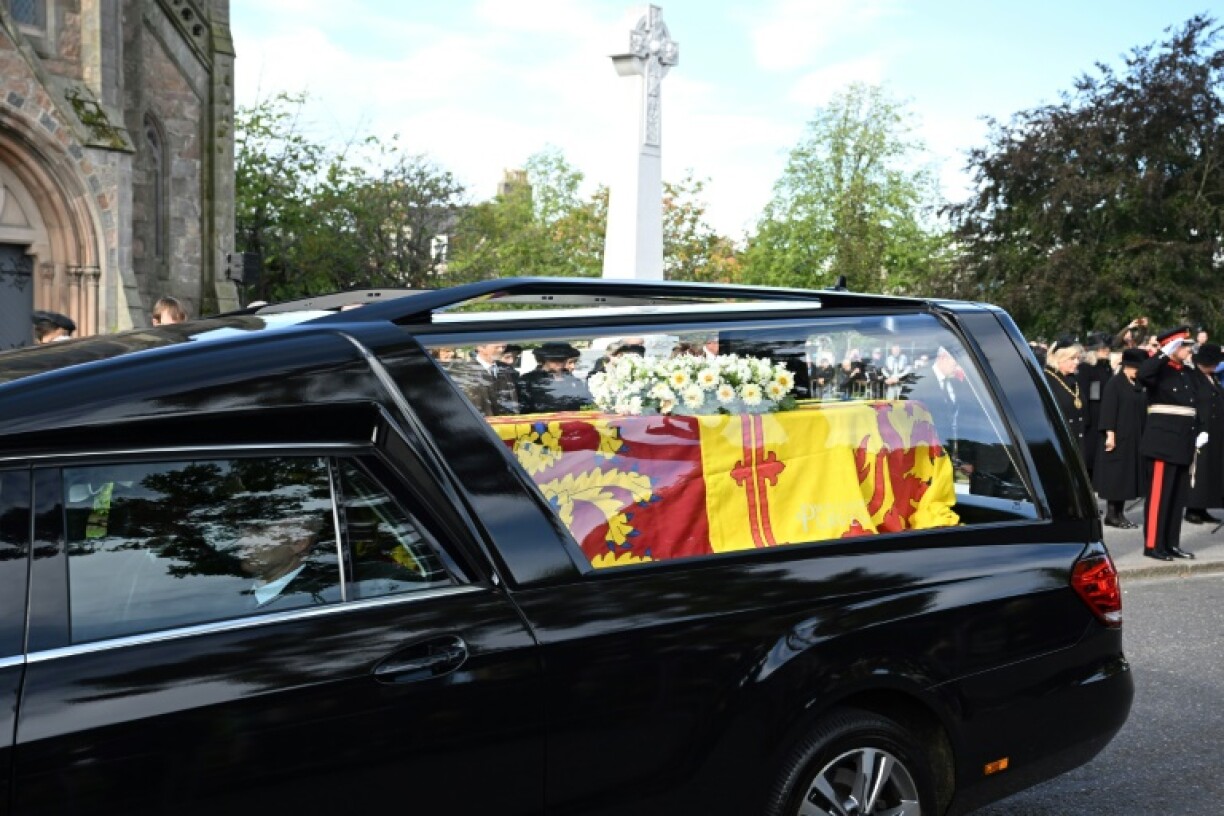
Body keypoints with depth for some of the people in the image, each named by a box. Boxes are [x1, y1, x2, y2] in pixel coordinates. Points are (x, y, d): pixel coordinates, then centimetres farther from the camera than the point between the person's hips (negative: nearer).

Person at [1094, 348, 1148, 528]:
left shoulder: (1138, 385, 12)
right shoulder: (1114, 383, -9)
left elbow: (1141, 410, 16)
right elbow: (1108, 410, -14)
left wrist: (1142, 436, 11)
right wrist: (1110, 434, -20)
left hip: (1134, 438, 7)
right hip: (1118, 437, -7)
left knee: (1128, 475, 9)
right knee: (1115, 475, -3)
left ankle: (1119, 513, 15)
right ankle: (1112, 515, 2)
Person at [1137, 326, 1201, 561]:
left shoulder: (1187, 373, 16)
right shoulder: (1160, 370, -7)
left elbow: (1192, 406, 22)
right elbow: (1141, 374, -31)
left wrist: (1199, 431, 11)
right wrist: (1164, 353, -28)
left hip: (1183, 442, 8)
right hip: (1163, 441, -8)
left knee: (1179, 496, 12)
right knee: (1159, 494, -5)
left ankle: (1171, 543, 19)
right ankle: (1152, 545, 0)